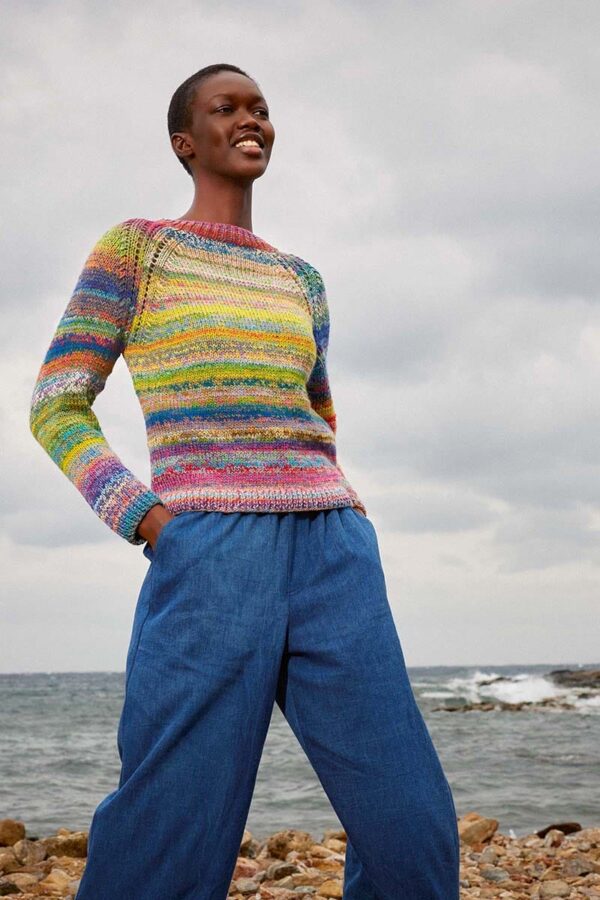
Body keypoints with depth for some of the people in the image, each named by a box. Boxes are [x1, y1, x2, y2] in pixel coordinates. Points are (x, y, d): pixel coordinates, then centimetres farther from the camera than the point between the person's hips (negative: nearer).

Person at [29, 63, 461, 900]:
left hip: (333, 563, 5)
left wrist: (342, 528, 14)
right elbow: (56, 409, 6)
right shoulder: (134, 246, 9)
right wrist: (149, 523, -9)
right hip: (209, 564, -5)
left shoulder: (298, 279, 23)